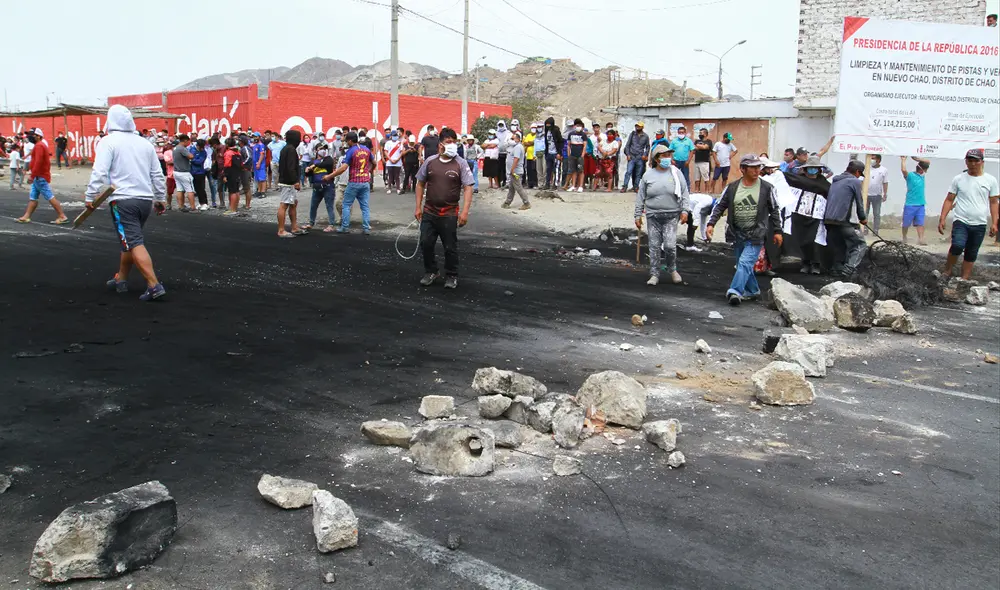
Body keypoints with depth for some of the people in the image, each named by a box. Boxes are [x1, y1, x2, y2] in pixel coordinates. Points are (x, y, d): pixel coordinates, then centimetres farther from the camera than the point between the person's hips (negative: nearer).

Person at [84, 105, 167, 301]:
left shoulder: (109, 142, -4)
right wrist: (161, 198, 23)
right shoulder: (145, 143, 13)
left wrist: (90, 197, -9)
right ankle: (121, 280, 30)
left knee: (134, 243, -9)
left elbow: (99, 172, -13)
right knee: (129, 241, 20)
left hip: (123, 200, -6)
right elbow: (158, 174, 15)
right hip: (145, 200, 6)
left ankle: (154, 286, -18)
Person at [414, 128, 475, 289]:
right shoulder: (430, 161, 3)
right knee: (426, 244, 7)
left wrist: (465, 211, -17)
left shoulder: (460, 164, -5)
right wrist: (418, 207, 6)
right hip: (429, 212, 3)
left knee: (450, 247, 6)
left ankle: (451, 276, 23)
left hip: (449, 214, -3)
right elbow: (420, 184, 11)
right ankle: (430, 272, 27)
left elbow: (468, 188, -8)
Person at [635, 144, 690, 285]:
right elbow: (640, 197, 8)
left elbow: (684, 193, 5)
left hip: (671, 216, -1)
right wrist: (638, 215, 6)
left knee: (670, 245, -9)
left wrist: (684, 210, -4)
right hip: (653, 217, 1)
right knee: (654, 246, 4)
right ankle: (654, 274, 16)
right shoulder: (648, 175, 3)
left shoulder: (676, 173, 3)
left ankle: (672, 269, 17)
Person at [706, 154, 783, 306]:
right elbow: (720, 206, 6)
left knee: (745, 263, -18)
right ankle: (752, 291, 32)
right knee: (744, 265, 14)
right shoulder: (732, 187, 0)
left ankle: (735, 291, -24)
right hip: (737, 234, 4)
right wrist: (711, 224, -7)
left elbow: (774, 210, 6)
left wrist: (777, 231, 6)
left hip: (756, 235, -4)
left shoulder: (766, 188, -3)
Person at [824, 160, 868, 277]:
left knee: (838, 247, 16)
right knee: (859, 245, 0)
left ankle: (837, 270, 9)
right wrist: (863, 218, 18)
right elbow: (859, 202, 2)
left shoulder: (835, 181, 21)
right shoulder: (855, 181, -1)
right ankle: (848, 269, -16)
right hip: (845, 220, -7)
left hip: (829, 220, 7)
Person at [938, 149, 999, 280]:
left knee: (971, 254, 6)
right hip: (961, 222, -2)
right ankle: (947, 271, -7)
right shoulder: (958, 179, 2)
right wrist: (942, 219, -4)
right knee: (958, 245, -26)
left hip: (980, 225, 2)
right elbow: (949, 200, 4)